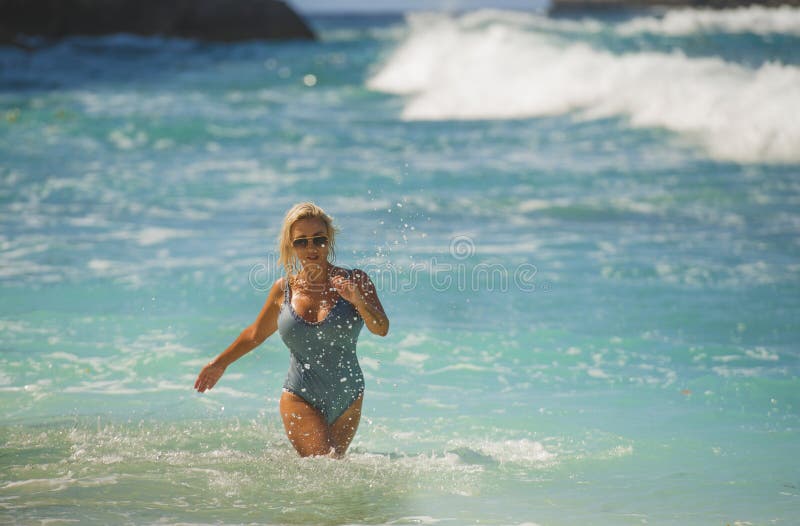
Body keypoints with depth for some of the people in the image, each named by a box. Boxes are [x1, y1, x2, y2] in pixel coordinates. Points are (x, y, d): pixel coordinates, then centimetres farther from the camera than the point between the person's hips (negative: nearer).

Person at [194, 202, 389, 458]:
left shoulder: (354, 281, -2)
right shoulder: (283, 289, 3)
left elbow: (381, 329, -13)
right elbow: (256, 334, 20)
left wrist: (358, 300, -31)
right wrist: (220, 363, 30)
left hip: (348, 401, 1)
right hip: (301, 399, -1)